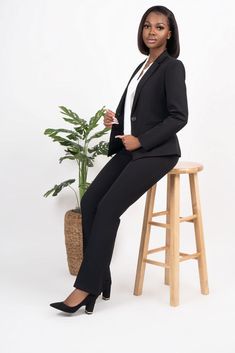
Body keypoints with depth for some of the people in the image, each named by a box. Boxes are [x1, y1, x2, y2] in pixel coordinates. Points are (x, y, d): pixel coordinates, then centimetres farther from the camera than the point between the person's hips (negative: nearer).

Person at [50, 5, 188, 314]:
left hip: (156, 152, -8)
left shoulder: (172, 67, -5)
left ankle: (85, 287, -12)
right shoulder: (142, 67, 20)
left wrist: (141, 140, -17)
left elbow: (179, 117, -14)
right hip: (131, 150, 8)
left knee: (108, 208, -19)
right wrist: (115, 120, 2)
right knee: (90, 202, -9)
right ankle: (99, 281, -3)